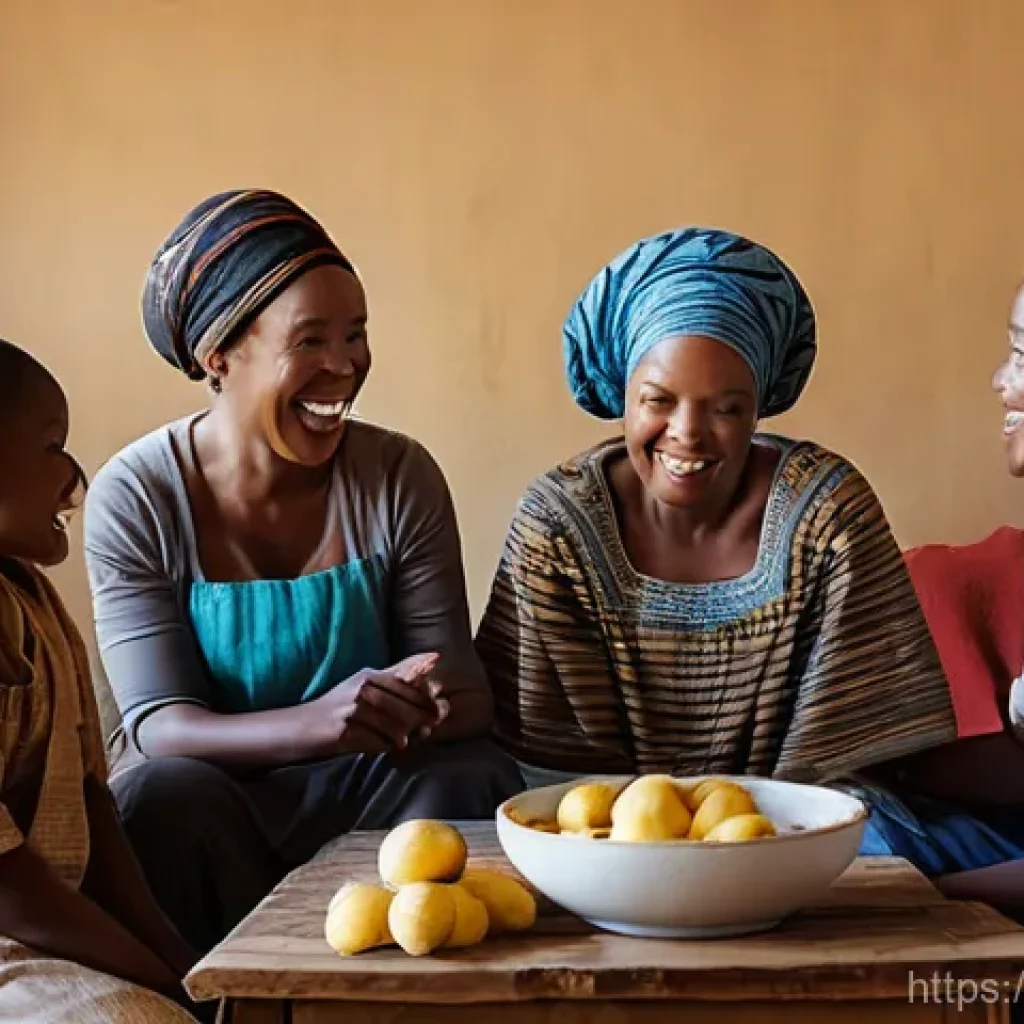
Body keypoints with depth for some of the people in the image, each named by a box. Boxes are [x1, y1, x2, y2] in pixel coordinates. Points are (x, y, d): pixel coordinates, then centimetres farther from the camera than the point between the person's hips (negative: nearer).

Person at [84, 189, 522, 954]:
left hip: (365, 790, 2)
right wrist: (313, 725, -37)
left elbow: (461, 684, -4)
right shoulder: (135, 498, -11)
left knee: (472, 778, -27)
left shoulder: (401, 477, -6)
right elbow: (157, 725, -17)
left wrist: (443, 698, -31)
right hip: (208, 792, -1)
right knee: (171, 795, -33)